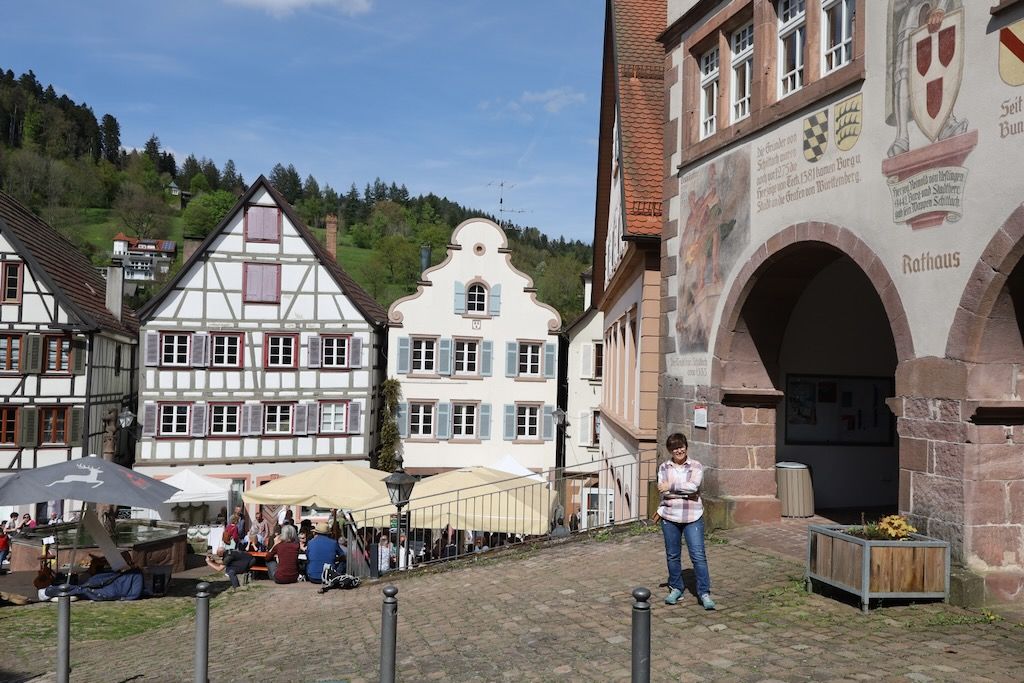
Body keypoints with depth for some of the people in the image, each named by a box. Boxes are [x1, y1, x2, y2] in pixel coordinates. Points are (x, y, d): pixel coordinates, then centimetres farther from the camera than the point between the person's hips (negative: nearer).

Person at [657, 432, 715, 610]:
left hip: (692, 517, -2)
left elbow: (693, 486, -18)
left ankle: (704, 592, 2)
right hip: (669, 517, 2)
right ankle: (675, 589, 26)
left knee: (698, 555, -5)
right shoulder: (664, 467, 4)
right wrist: (685, 490, -16)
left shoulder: (696, 467, 0)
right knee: (672, 555, 11)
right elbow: (663, 492, -9)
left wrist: (671, 486, -15)